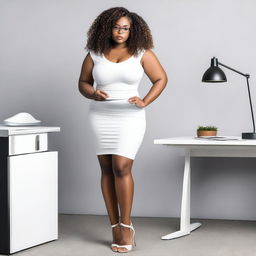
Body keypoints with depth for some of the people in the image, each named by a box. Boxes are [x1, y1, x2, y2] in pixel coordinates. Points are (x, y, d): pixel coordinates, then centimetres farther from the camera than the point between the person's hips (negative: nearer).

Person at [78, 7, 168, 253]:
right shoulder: (95, 53, 1)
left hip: (129, 118, -2)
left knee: (121, 168, -14)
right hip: (101, 117, 2)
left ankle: (126, 225, -1)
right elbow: (83, 83, 8)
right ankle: (115, 227, 10)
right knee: (107, 170, 3)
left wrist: (144, 102, -12)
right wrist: (93, 95, -14)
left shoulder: (141, 52, -3)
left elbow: (161, 78, 1)